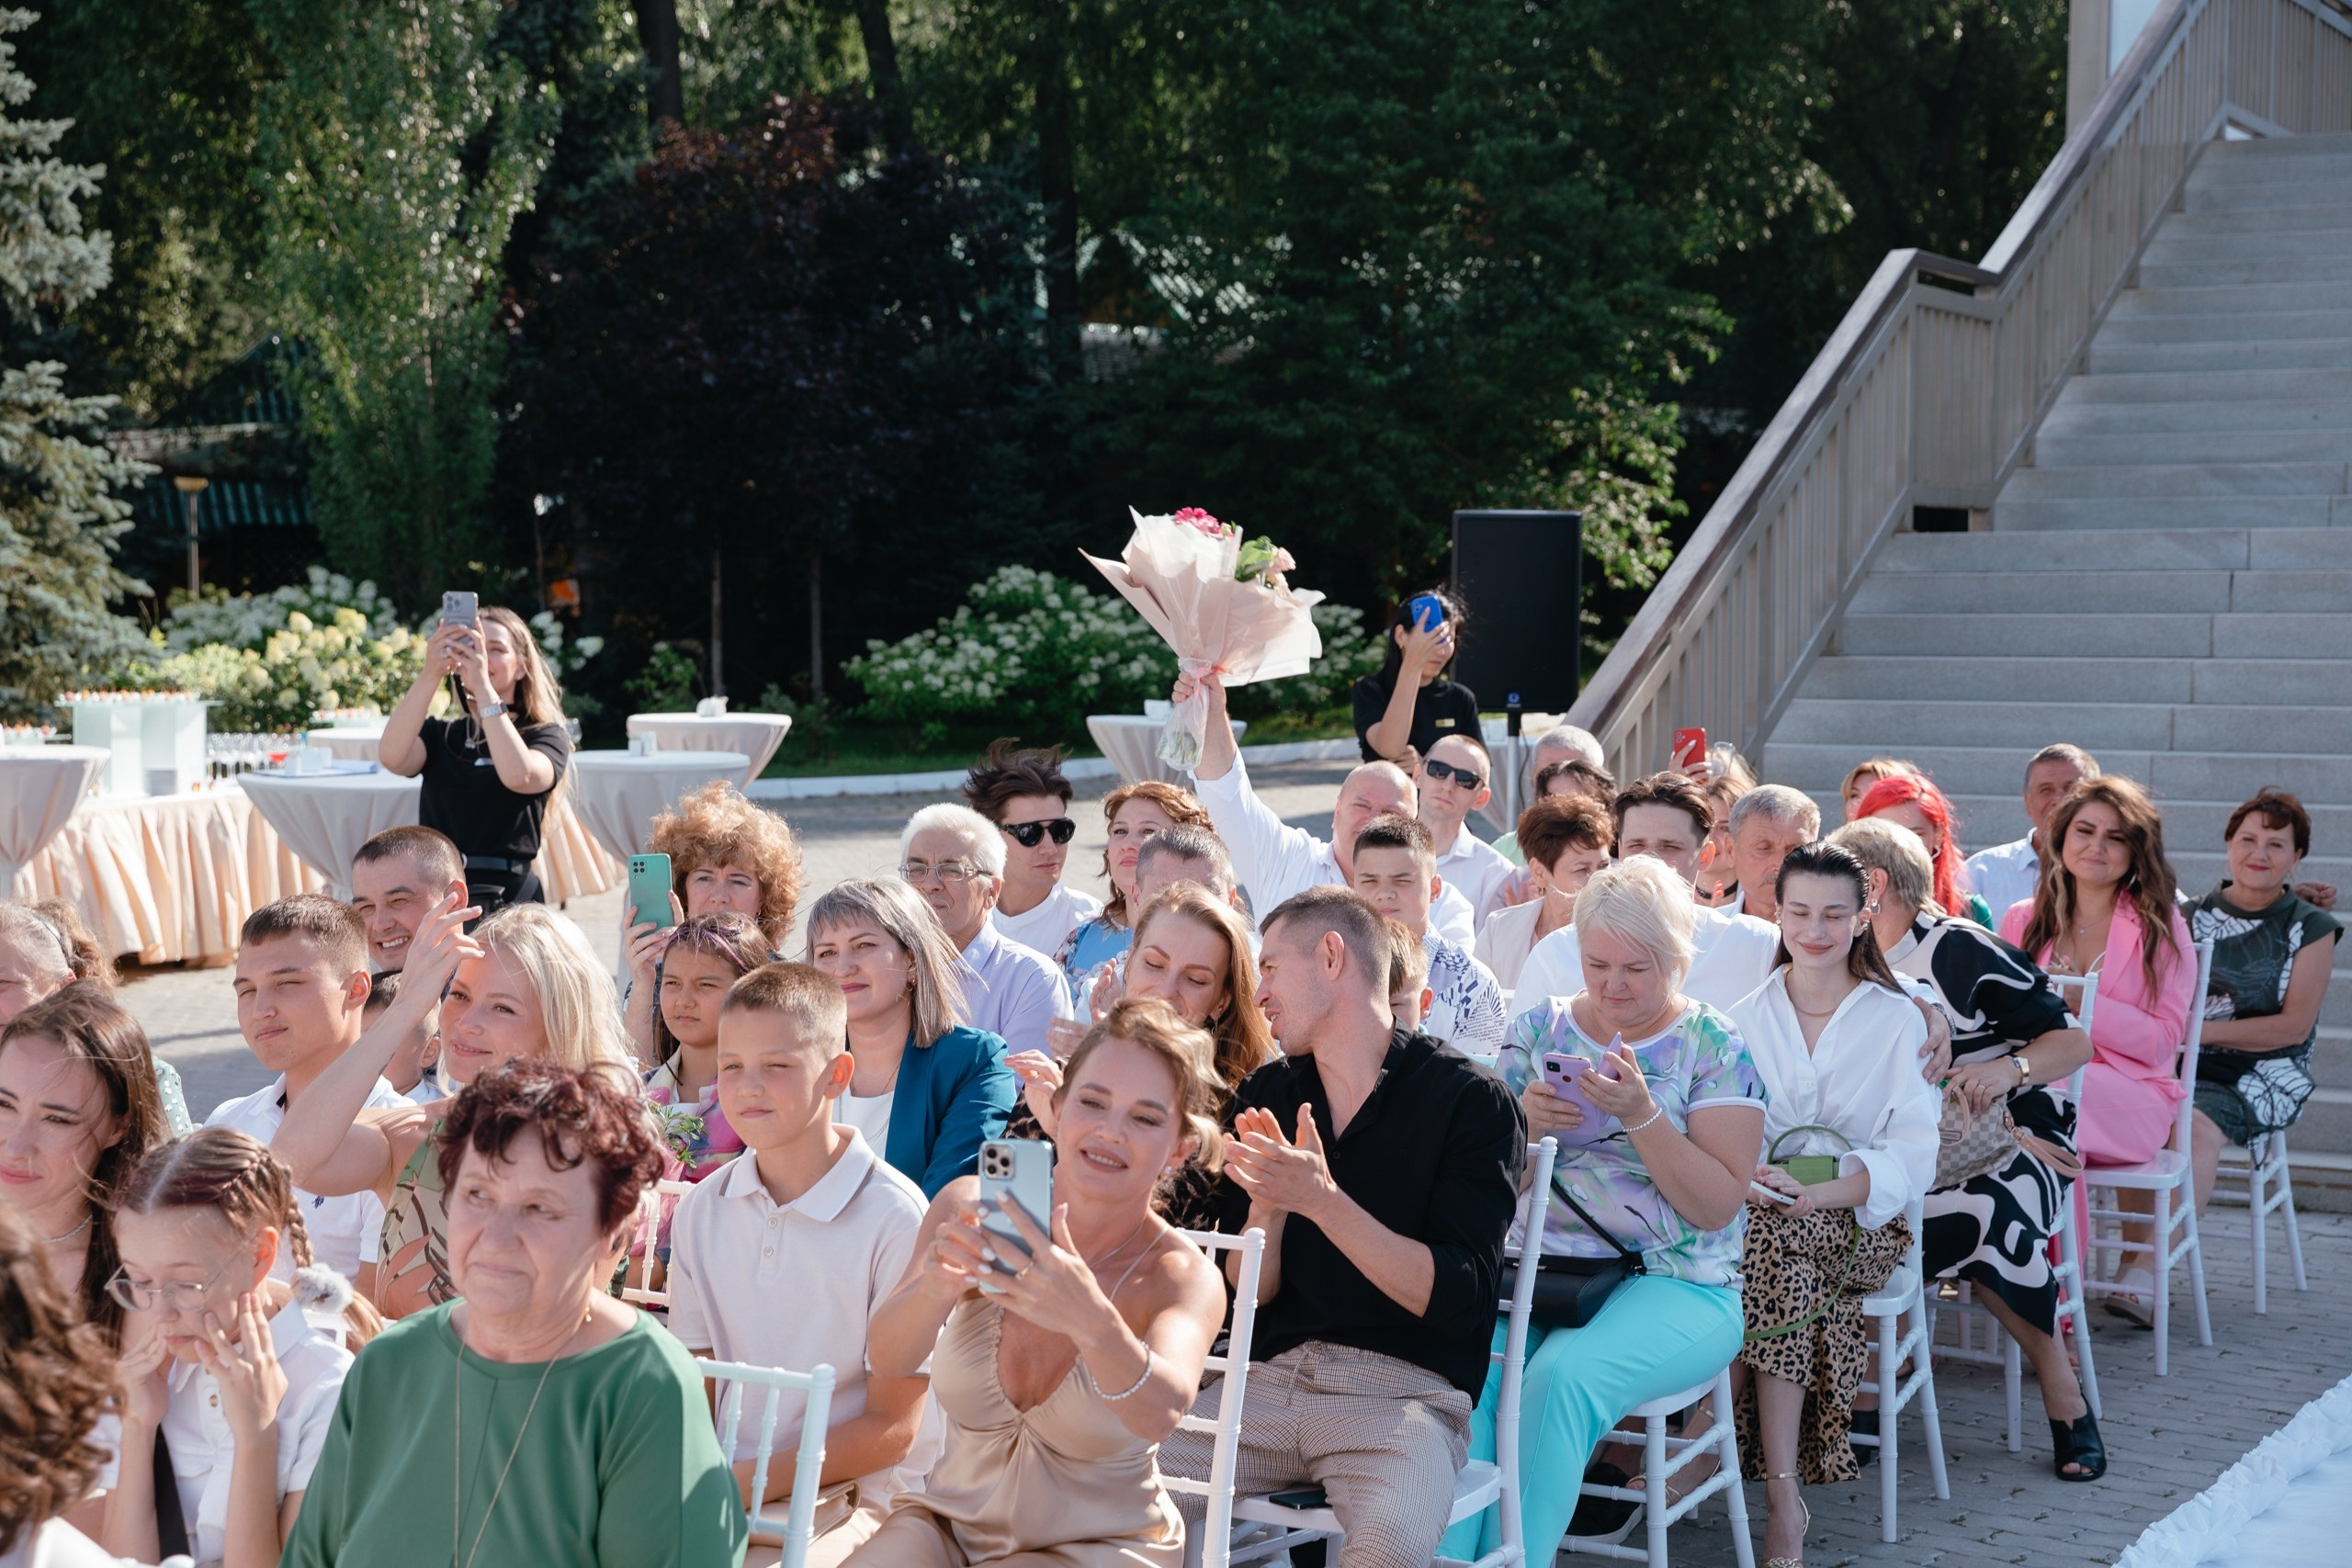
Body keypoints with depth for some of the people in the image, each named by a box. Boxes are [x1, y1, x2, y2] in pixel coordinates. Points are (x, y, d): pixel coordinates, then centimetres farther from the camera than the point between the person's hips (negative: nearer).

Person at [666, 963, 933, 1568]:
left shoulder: (895, 1218, -11)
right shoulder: (701, 1210, 7)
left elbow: (891, 1429, -9)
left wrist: (747, 1481, -17)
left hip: (852, 1494, -6)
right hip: (722, 1484, 6)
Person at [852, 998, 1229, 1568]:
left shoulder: (1184, 1278, -14)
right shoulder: (973, 1209, -8)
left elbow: (1159, 1415, -35)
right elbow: (887, 1360, -22)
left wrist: (1091, 1321, -56)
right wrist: (935, 1289, -45)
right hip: (952, 1519, 2)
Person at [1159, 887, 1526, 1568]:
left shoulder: (1472, 1100, -2)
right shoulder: (1265, 1095, 13)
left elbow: (1455, 1295, -12)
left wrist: (1323, 1200, -20)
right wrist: (1267, 1205, -10)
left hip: (1404, 1390, -4)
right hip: (1272, 1378, 4)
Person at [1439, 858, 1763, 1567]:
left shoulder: (1715, 1048, 2)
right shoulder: (1539, 1028, 12)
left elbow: (1718, 1206, -6)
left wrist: (1640, 1114, -17)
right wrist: (1523, 1123, -9)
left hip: (1671, 1285, -3)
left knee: (1560, 1376, -34)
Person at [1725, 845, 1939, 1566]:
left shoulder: (1897, 1021, 6)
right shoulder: (1745, 1019, 13)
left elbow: (1913, 1156, -3)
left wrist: (1824, 1192, -21)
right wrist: (1745, 1178, -19)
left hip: (1861, 1220, -2)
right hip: (1759, 1209, 2)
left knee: (1770, 1242, -34)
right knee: (1784, 1267, -34)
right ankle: (1785, 1496, -34)